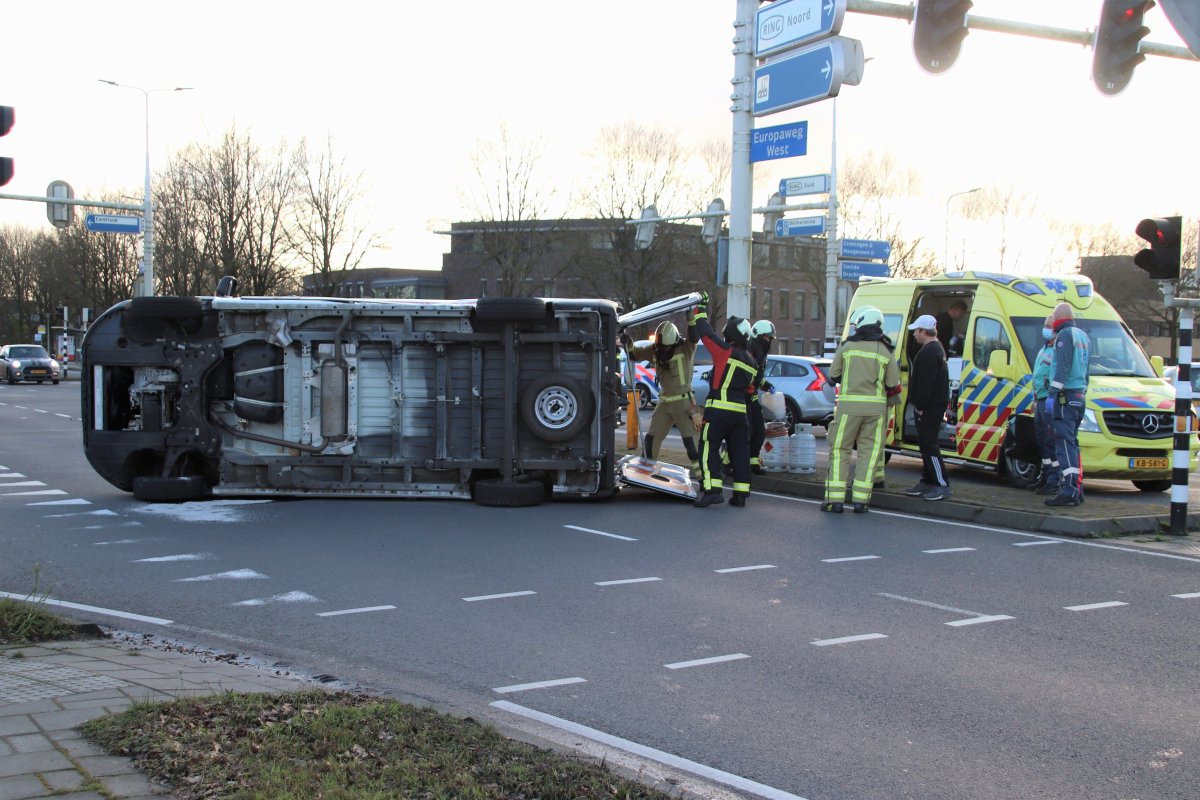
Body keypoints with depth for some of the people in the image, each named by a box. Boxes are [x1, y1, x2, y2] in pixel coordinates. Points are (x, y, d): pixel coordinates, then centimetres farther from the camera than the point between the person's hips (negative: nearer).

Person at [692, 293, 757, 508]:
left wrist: (701, 309, 10)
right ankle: (740, 495, 10)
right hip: (741, 411, 7)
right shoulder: (751, 363, 15)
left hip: (718, 409, -7)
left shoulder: (726, 351, -8)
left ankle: (713, 490, -14)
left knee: (709, 449, -4)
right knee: (739, 451, 9)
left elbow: (706, 332, -3)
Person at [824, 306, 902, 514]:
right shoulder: (885, 352, 5)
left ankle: (835, 499, 1)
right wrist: (888, 403, 23)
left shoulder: (847, 346, 0)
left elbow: (834, 375, 8)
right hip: (875, 406, 2)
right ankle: (861, 500, 5)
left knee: (840, 450, 5)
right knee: (869, 452, 8)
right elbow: (893, 385, 6)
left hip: (849, 405, -2)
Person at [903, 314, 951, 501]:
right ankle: (927, 482, 20)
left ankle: (942, 485, -11)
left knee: (928, 445, -10)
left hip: (929, 408, -11)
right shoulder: (936, 348, 19)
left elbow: (926, 383, -23)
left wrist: (920, 405, -20)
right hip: (931, 406, 11)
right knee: (927, 444, 14)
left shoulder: (930, 352, -18)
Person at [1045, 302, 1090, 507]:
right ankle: (1076, 487, 19)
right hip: (1079, 395, 10)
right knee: (1071, 442, 16)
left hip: (1066, 395, -10)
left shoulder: (1065, 335, -10)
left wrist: (1053, 393, -20)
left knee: (1065, 442, -14)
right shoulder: (1083, 336, 19)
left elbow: (1063, 367, -19)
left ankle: (1069, 491, -21)